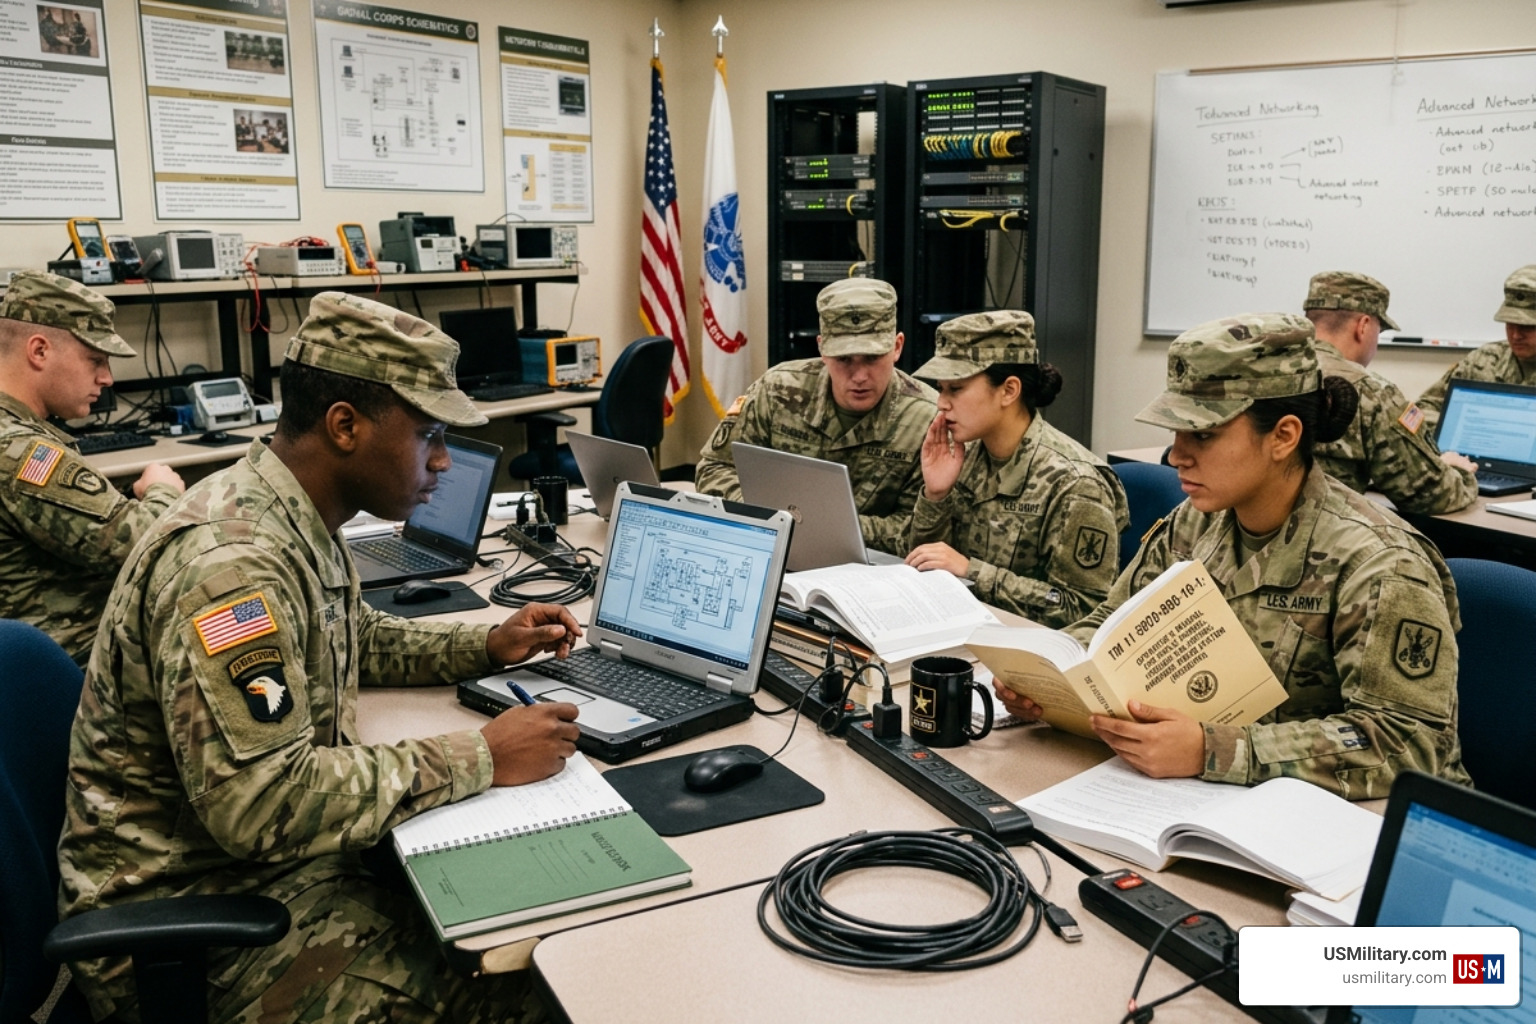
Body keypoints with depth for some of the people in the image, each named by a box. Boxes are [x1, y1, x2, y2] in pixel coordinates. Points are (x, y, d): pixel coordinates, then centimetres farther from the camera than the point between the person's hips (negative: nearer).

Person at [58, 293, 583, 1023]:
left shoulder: (296, 520, 3)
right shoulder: (232, 559, -27)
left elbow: (354, 641, 22)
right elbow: (263, 805, -31)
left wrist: (486, 648, 7)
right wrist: (479, 759, -25)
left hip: (279, 854, 9)